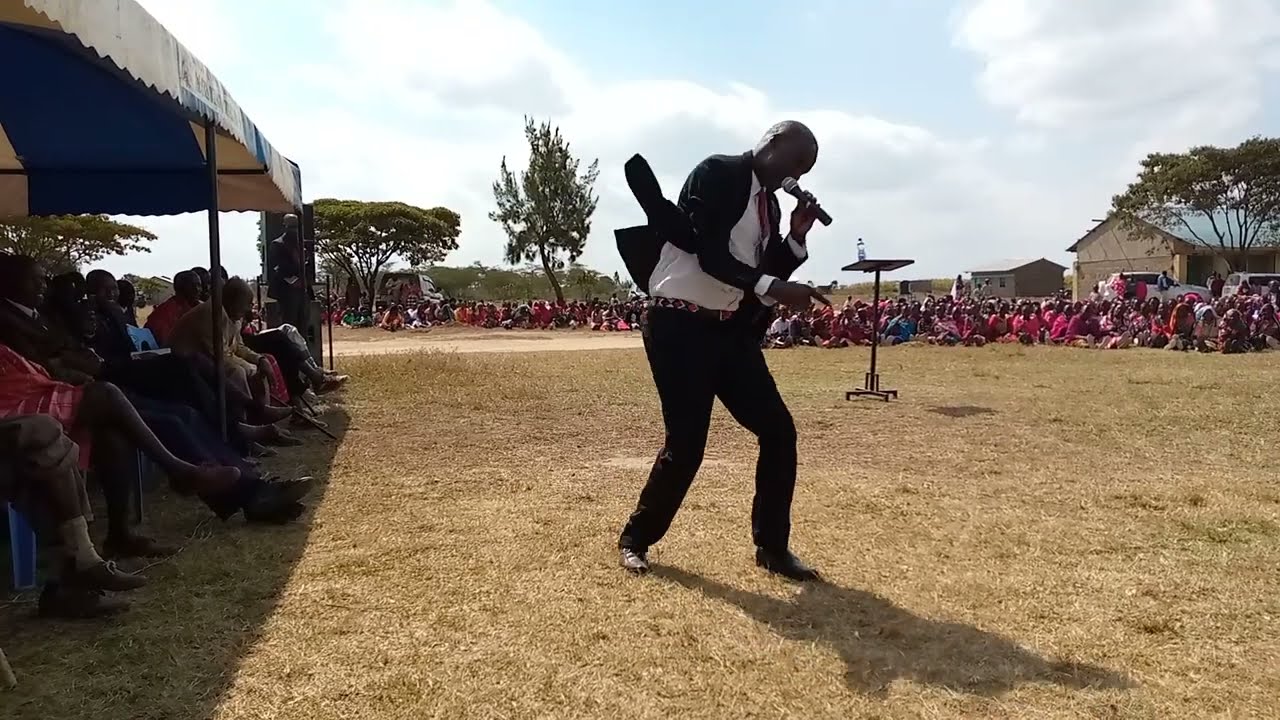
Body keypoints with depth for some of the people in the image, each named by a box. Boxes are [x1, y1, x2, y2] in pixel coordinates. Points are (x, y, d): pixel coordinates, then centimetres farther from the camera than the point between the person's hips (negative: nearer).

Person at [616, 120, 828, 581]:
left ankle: (771, 547, 18)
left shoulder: (769, 203, 16)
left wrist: (796, 238, 2)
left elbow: (767, 274, 15)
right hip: (680, 326, -8)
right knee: (686, 443, -7)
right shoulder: (717, 173, -9)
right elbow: (710, 255, -21)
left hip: (730, 329, 8)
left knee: (778, 431, 3)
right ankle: (635, 539, 17)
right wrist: (770, 287, -30)